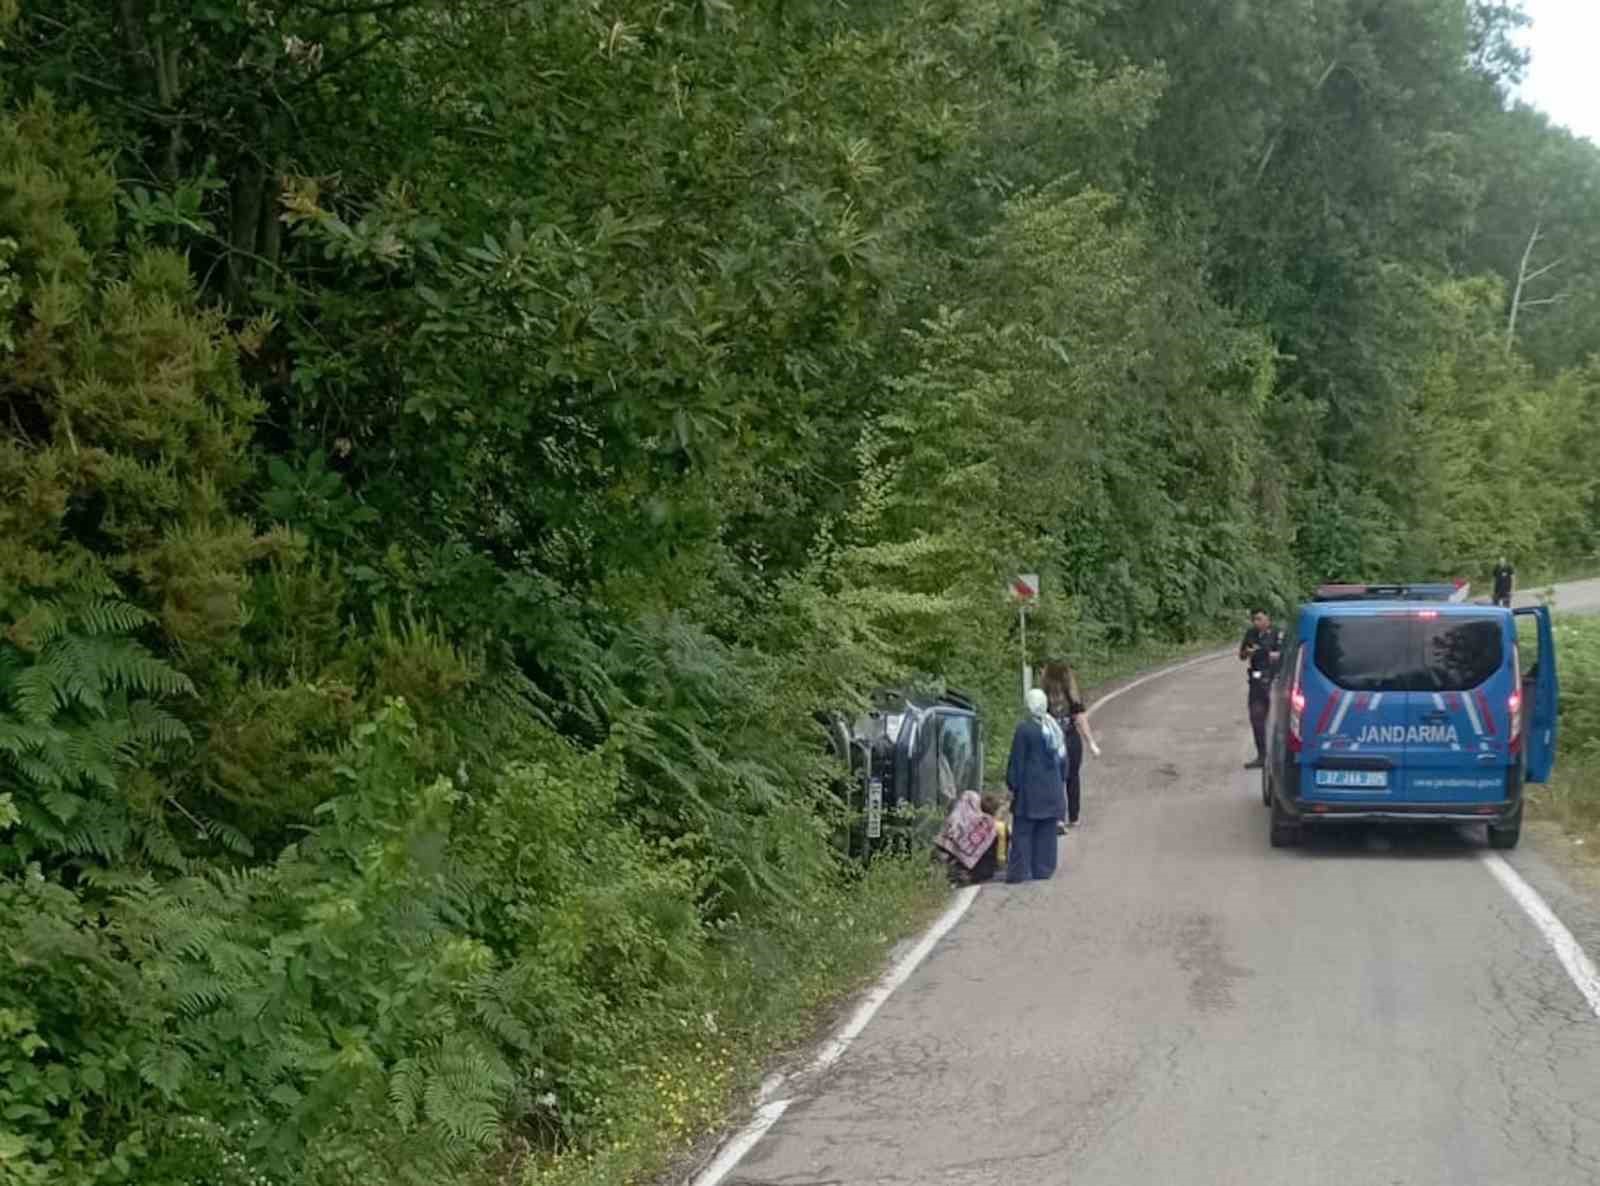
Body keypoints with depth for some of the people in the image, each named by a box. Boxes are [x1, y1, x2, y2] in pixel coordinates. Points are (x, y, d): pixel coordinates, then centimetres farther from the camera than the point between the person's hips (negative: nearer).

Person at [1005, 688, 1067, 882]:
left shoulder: (1024, 730, -13)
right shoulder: (1056, 729, 4)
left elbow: (1017, 761, -10)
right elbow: (1063, 758, 12)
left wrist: (1012, 785, -3)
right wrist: (1062, 781, 21)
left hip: (1030, 787, -5)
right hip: (1052, 788, 5)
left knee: (1023, 831, 0)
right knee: (1047, 832, 11)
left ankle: (1020, 871, -2)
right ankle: (1043, 869, 13)